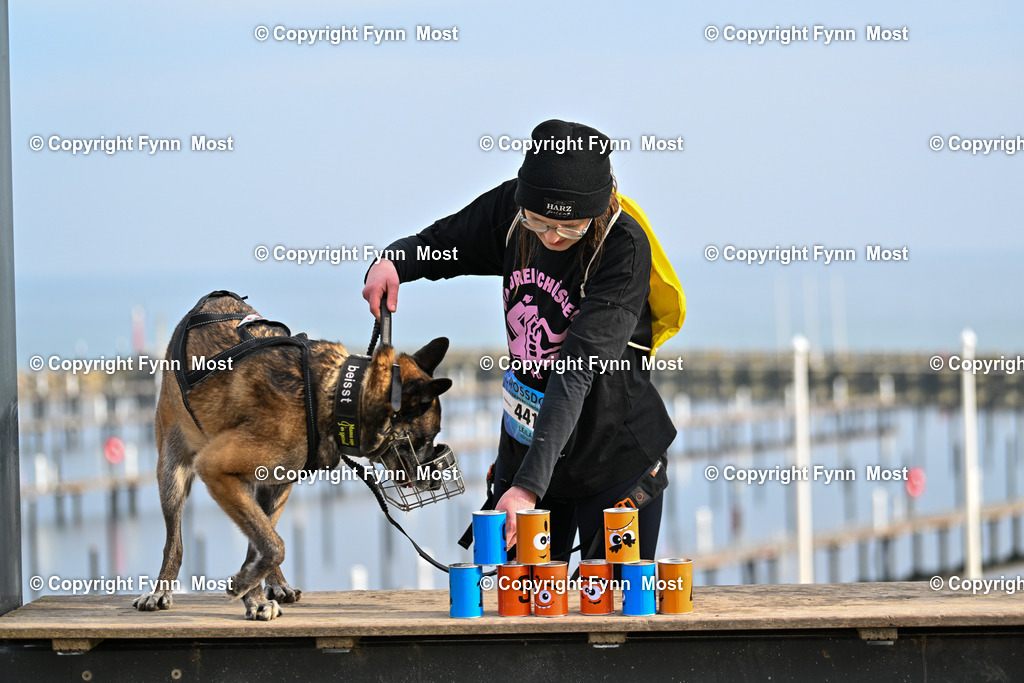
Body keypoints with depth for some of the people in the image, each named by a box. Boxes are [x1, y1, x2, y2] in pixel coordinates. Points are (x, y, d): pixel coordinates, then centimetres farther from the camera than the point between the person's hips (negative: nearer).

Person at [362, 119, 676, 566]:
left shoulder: (624, 248, -24)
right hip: (522, 448, 5)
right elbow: (439, 245, 11)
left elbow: (578, 371, -32)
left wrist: (530, 483, -39)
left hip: (616, 461, -5)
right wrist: (393, 263, -14)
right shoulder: (510, 208, -8)